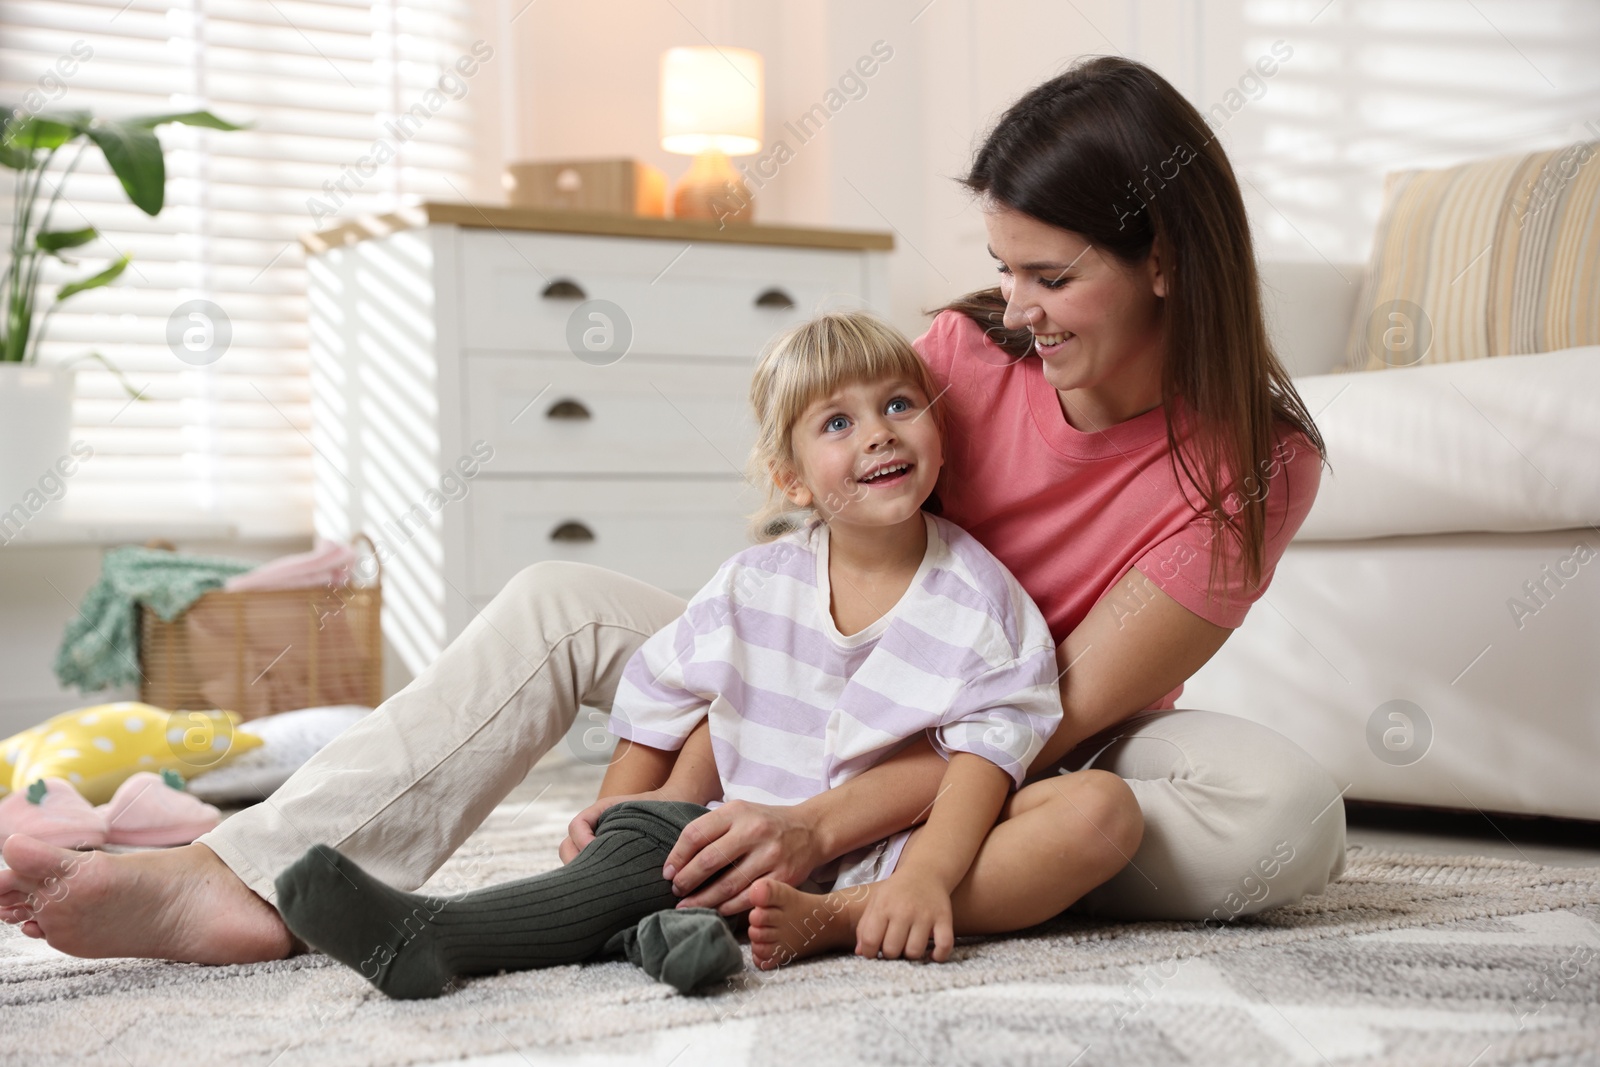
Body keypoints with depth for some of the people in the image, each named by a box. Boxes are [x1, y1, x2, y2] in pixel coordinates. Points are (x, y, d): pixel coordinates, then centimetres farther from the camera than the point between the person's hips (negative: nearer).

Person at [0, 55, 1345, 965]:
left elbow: (1049, 720, -24)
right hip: (867, 716, 3)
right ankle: (254, 885, -27)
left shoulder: (1258, 460, -19)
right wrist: (636, 783, -23)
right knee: (561, 600, -13)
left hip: (1050, 773, -2)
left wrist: (823, 830, -36)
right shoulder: (968, 352, -9)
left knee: (1286, 805, -36)